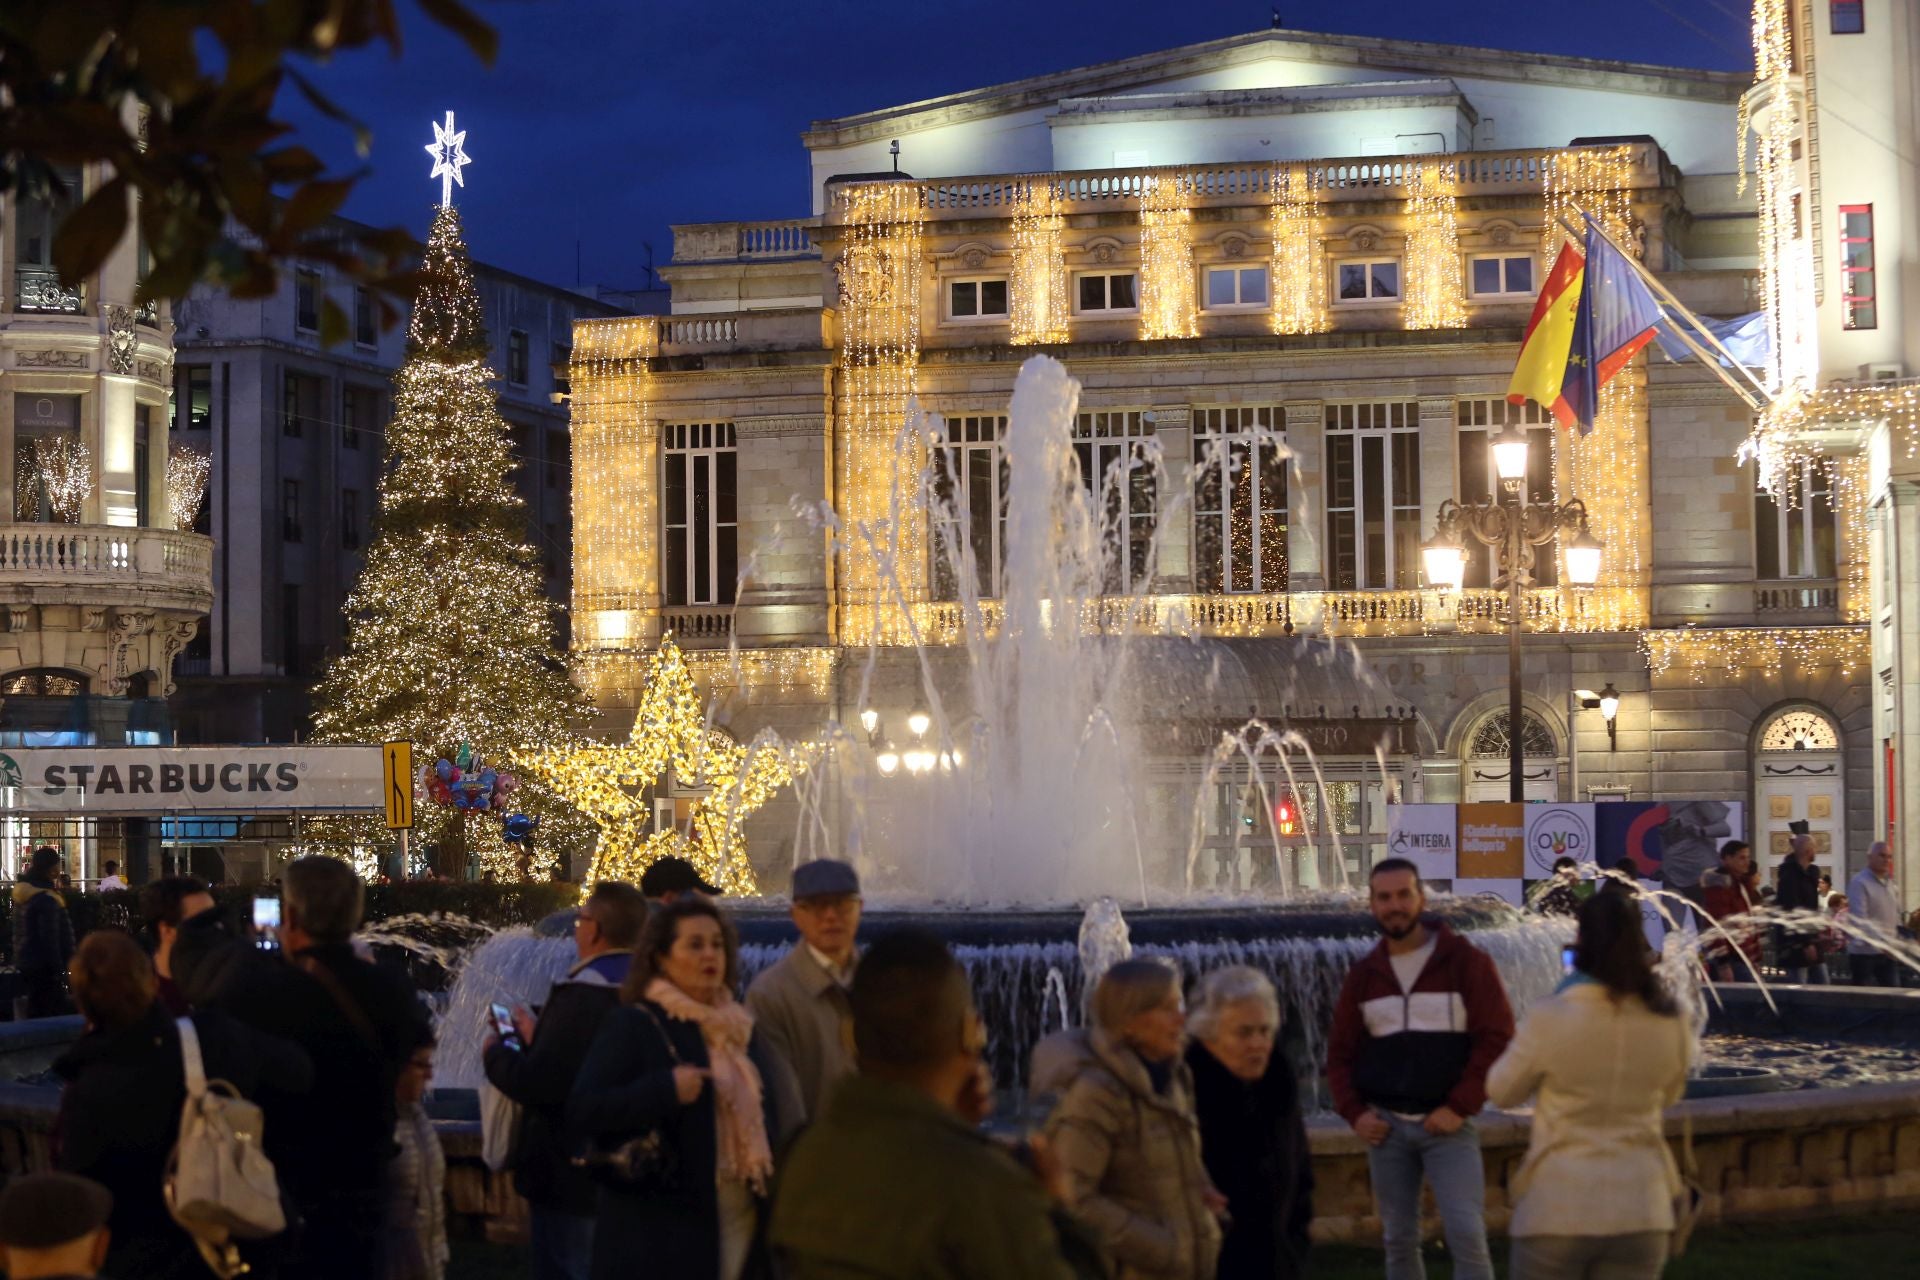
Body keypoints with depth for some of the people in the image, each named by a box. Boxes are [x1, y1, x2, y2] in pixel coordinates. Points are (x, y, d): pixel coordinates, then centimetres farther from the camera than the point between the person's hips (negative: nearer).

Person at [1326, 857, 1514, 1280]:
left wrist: (1460, 1107, -13)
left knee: (1467, 1236, -12)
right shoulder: (1365, 974, 10)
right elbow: (1340, 1051, 14)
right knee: (1399, 1240, 8)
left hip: (1447, 1123, -4)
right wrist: (1354, 1112, -1)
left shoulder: (1465, 961, -3)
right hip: (1386, 1125, 4)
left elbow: (1497, 1038, -8)